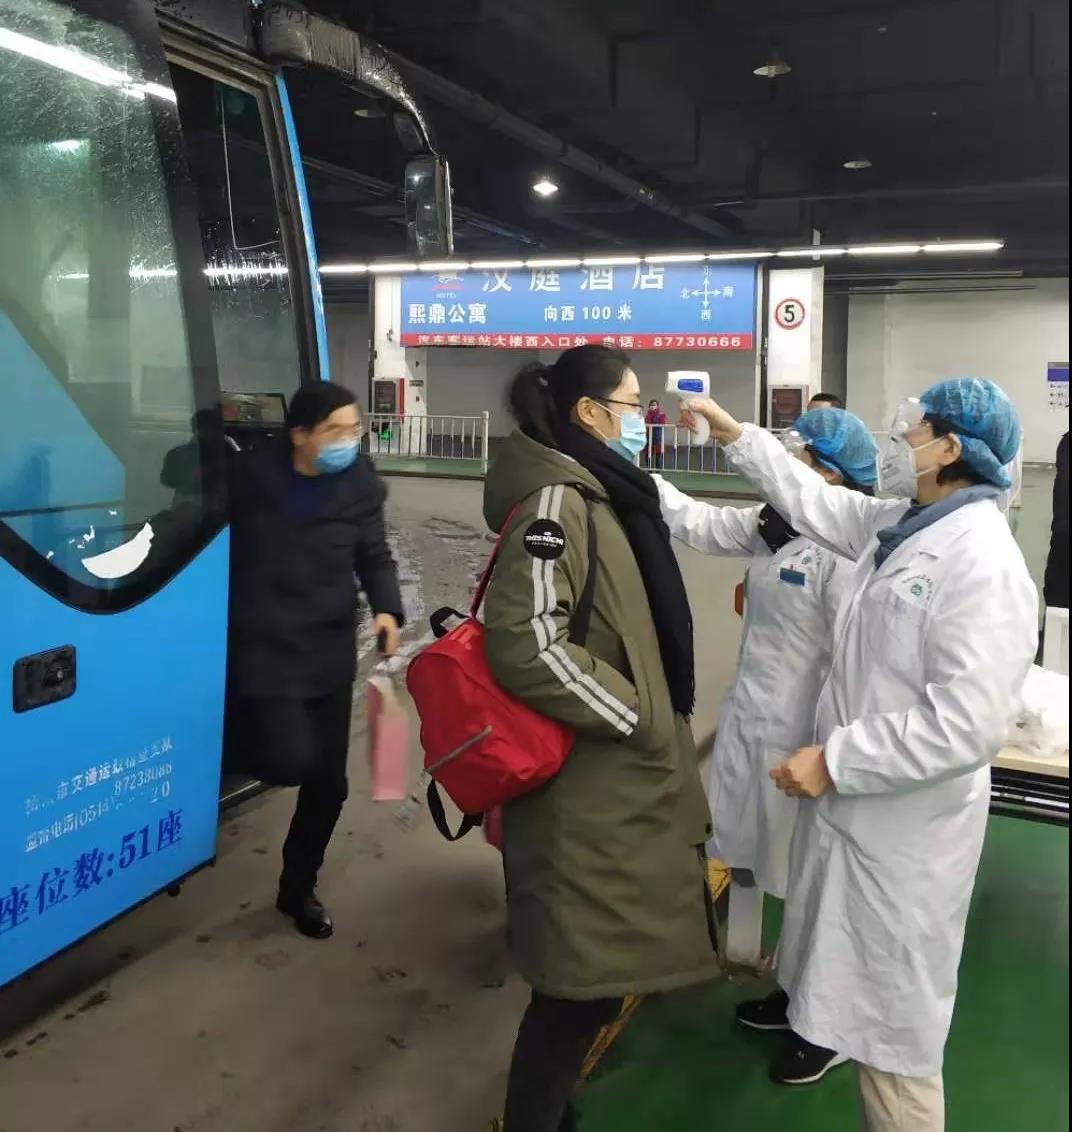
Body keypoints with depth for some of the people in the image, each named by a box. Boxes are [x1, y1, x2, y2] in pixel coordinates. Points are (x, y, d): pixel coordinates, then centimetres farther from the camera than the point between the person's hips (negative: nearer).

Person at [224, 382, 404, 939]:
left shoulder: (359, 483, -3)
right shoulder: (248, 473, -10)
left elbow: (374, 555, 7)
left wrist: (387, 608, -12)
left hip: (329, 648, 4)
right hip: (261, 646, -3)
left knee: (329, 779, 9)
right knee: (291, 760, -18)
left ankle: (298, 889, 33)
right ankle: (233, 738, 18)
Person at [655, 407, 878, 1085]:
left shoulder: (847, 550, -21)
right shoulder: (774, 526, 5)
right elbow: (698, 523, 10)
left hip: (799, 735, -8)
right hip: (754, 723, 8)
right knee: (786, 881, 22)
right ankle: (796, 994, 43)